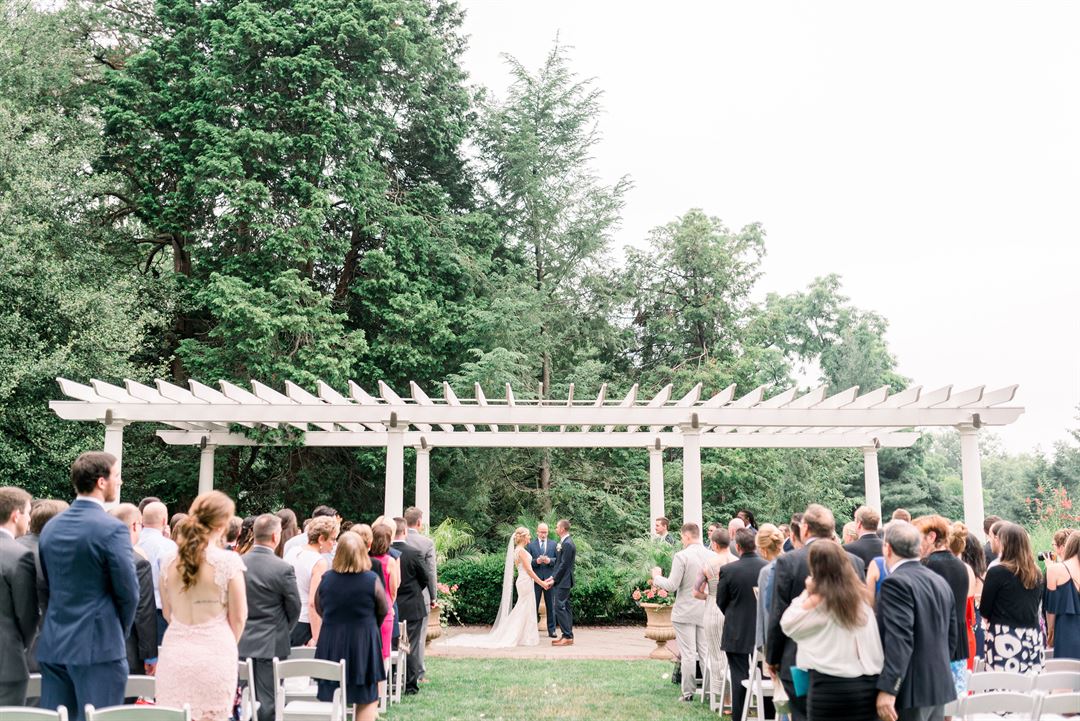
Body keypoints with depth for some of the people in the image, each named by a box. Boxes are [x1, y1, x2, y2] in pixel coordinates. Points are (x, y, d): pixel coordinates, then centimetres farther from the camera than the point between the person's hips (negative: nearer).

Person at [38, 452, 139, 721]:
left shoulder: (50, 527, 8)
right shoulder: (112, 529, -14)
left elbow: (50, 584, 13)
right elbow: (128, 592, -11)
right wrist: (120, 632, 7)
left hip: (53, 645, 7)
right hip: (98, 645, -7)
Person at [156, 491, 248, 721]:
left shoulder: (169, 563, 2)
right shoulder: (229, 561, -11)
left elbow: (167, 613, 13)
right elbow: (238, 617, -4)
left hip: (175, 654, 4)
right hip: (214, 656, -4)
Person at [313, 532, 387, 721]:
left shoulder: (326, 578, -6)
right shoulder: (372, 579, -13)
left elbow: (319, 609, 8)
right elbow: (383, 611, -1)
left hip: (330, 643, 3)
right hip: (363, 644, -3)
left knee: (331, 699, 15)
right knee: (367, 699, 9)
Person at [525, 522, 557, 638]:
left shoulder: (553, 544, 10)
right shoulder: (530, 544, 5)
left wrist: (550, 560, -15)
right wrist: (536, 561, -18)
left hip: (549, 578, 1)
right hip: (535, 578, -1)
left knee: (551, 605, 4)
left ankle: (551, 630, 11)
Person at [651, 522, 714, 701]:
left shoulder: (681, 556, -16)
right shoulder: (711, 556, -1)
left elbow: (671, 586, -14)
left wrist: (657, 577, 2)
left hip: (685, 612, -4)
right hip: (706, 611, 5)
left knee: (688, 654, 2)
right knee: (705, 652, 13)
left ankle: (688, 692, 6)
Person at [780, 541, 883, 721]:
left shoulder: (818, 601, -9)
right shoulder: (860, 596, 8)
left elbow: (787, 625, 3)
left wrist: (806, 593, 6)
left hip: (831, 686, -5)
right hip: (868, 684, 5)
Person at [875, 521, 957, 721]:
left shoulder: (896, 582, -15)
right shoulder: (940, 581, 11)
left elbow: (899, 638, -24)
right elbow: (952, 634, 17)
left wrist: (887, 689, -25)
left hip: (911, 689, -9)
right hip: (939, 684, 9)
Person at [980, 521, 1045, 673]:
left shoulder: (997, 572, -10)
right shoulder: (1036, 573, 7)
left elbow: (984, 611, -3)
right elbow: (1035, 606, 18)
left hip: (1004, 639, -6)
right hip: (1033, 637, 6)